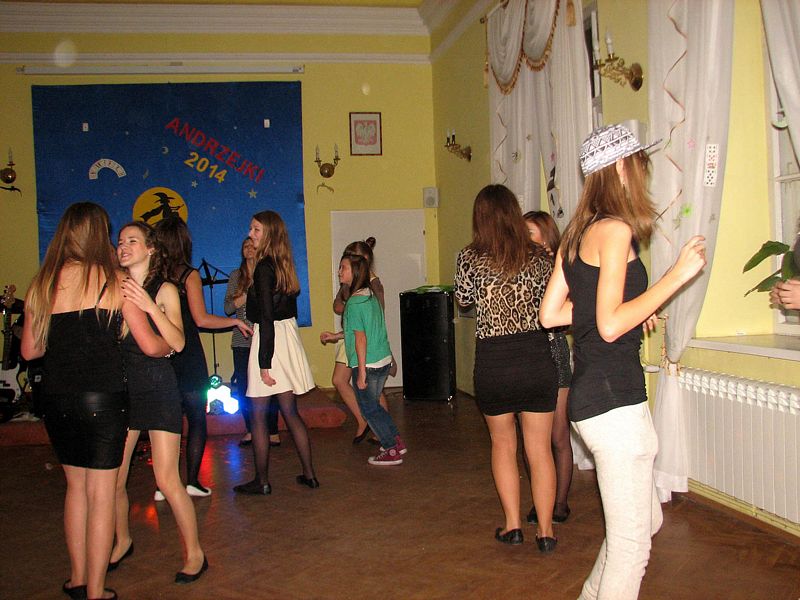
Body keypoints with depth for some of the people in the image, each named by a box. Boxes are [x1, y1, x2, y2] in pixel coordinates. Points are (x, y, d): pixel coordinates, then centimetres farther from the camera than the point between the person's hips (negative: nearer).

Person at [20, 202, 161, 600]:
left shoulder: (42, 283, 3)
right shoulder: (113, 280, -7)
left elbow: (29, 350, 9)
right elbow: (150, 345, -5)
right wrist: (169, 345, 17)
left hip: (55, 399, 4)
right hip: (102, 397, -4)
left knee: (75, 485, 20)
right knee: (101, 493, 6)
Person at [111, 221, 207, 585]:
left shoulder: (164, 290, -4)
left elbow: (177, 343, -16)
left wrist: (150, 307, -27)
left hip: (158, 386, -4)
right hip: (121, 385, 4)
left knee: (167, 481, -5)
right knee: (113, 479, 9)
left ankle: (195, 553, 11)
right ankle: (123, 542, 35)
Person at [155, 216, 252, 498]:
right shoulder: (189, 274, -10)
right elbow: (202, 319, -14)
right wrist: (236, 321, -2)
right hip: (188, 358, -4)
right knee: (196, 419, 8)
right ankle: (192, 481, 8)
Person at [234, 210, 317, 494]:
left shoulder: (263, 268, -15)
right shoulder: (284, 265, 10)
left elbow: (266, 318, -19)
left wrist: (264, 363, -19)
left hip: (270, 340, -9)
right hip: (288, 336, 9)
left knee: (258, 416, 3)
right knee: (290, 412, 14)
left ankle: (262, 481, 12)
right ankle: (309, 474, 20)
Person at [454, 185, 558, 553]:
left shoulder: (470, 259, -7)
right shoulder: (538, 257, -3)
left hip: (493, 361, -1)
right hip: (536, 355, 1)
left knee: (503, 443, 19)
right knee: (540, 449, 11)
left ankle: (512, 525, 22)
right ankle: (545, 531, 19)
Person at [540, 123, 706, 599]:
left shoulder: (579, 233, 13)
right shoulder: (616, 229, -13)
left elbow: (550, 313, 13)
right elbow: (610, 326, -21)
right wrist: (678, 274, -15)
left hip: (591, 395, 10)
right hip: (615, 400, -10)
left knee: (647, 520, 24)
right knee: (631, 541, 4)